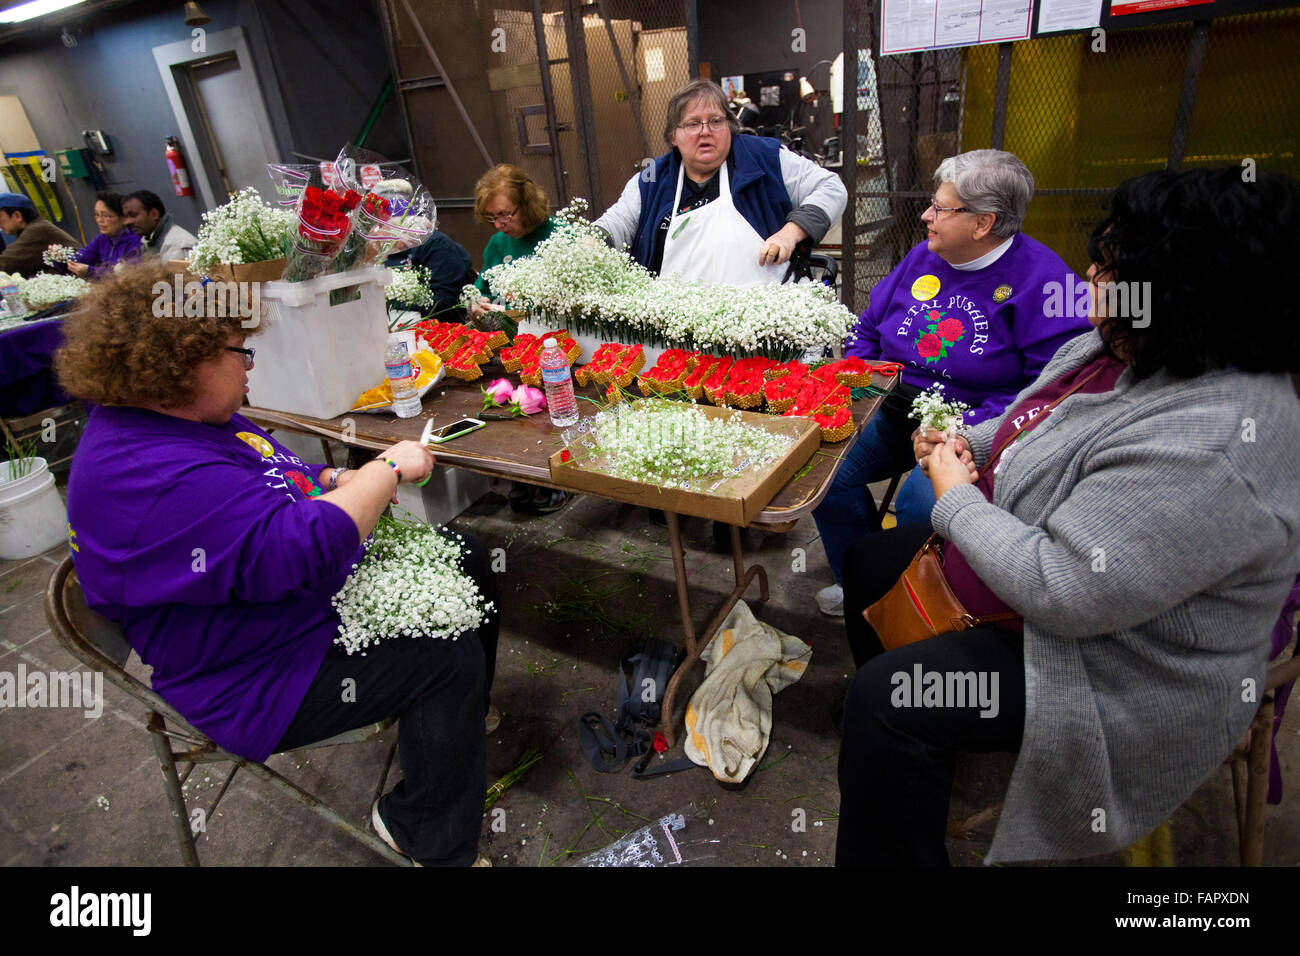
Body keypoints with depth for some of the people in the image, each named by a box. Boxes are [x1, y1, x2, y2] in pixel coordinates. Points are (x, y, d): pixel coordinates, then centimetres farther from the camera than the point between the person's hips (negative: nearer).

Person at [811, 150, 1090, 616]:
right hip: (891, 412, 6)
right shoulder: (923, 258, 10)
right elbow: (868, 328, 19)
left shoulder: (1040, 277, -10)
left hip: (970, 426, -5)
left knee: (920, 503, -30)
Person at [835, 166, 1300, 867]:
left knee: (885, 699, -21)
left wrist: (957, 498, -21)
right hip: (1040, 566, 10)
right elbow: (1039, 422, 17)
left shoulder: (1209, 446, -34)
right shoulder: (1112, 348, -3)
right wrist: (968, 443, -4)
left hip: (1121, 672, -10)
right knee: (870, 561, 14)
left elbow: (1060, 591, -35)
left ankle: (888, 855, 10)